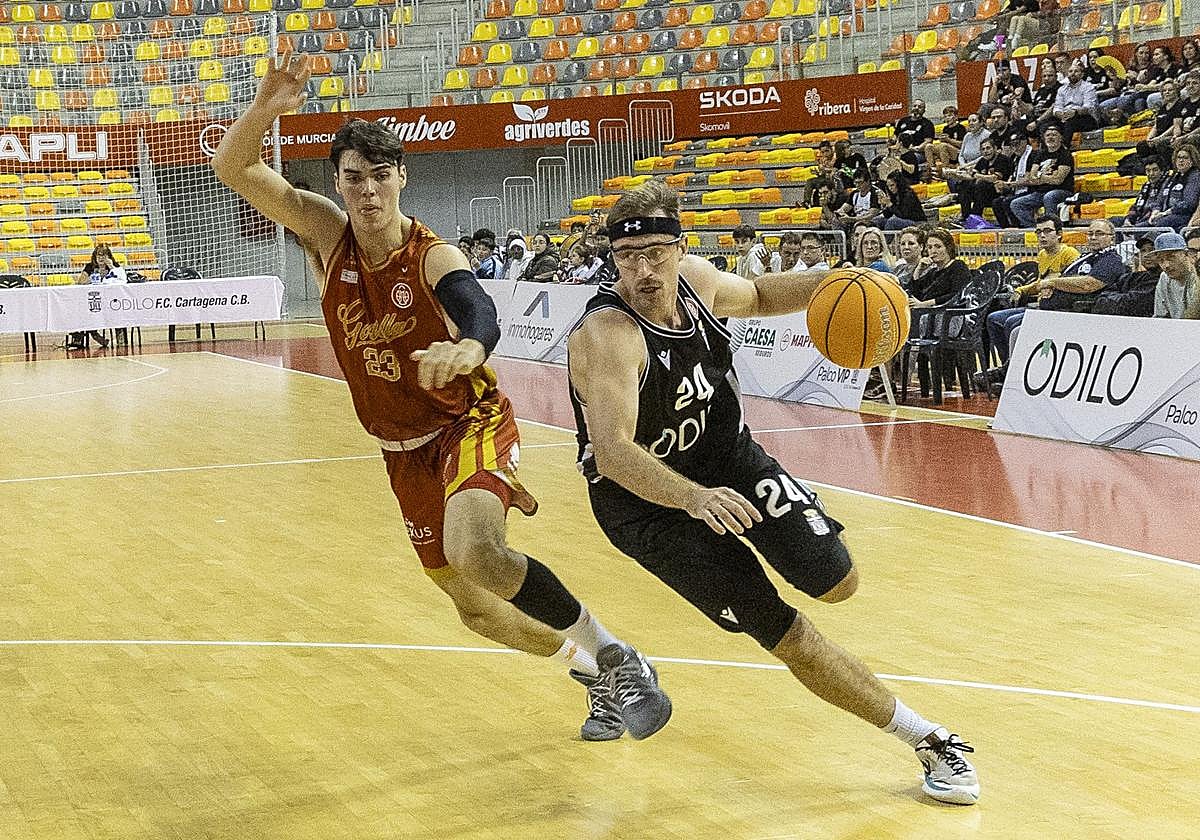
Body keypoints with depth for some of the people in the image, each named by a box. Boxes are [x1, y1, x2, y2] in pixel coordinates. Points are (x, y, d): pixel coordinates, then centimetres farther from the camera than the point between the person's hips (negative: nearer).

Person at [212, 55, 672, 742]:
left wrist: (469, 345, -68)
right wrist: (265, 108, -37)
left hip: (471, 421, -6)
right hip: (404, 448, 6)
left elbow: (482, 314, -43)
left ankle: (617, 658, -16)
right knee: (475, 604, 13)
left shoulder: (435, 259, -21)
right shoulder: (327, 233, -9)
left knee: (477, 555, -35)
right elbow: (233, 168, -16)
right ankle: (595, 675, 37)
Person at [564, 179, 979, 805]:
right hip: (647, 498, -6)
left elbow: (757, 296, 14)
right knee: (782, 632, -8)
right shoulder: (607, 335, -31)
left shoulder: (693, 278, -10)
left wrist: (825, 283, -5)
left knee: (837, 584, -7)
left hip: (727, 454, 6)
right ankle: (927, 739, 5)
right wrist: (695, 499, -58)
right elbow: (613, 452, -42)